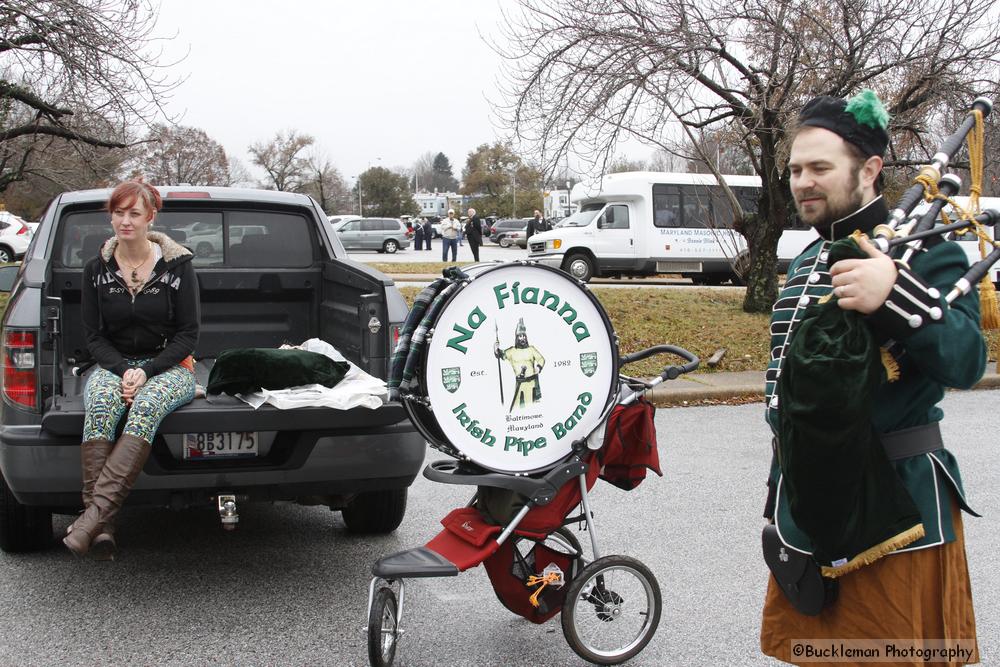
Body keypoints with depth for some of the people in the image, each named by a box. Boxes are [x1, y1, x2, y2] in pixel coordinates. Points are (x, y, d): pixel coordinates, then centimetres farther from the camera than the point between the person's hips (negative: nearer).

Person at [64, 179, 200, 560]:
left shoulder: (177, 265, -2)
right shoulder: (97, 269, 6)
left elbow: (187, 335, -2)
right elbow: (93, 335, 6)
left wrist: (146, 371, -15)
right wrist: (123, 370, -13)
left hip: (168, 367, -2)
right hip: (114, 366, 2)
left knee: (147, 405, -38)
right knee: (100, 405, -34)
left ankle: (95, 512, -47)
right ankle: (102, 528, -42)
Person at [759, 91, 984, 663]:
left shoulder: (922, 250, -11)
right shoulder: (807, 262, 14)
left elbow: (966, 363, -24)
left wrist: (900, 296, -41)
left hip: (892, 509, -8)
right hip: (810, 508, 8)